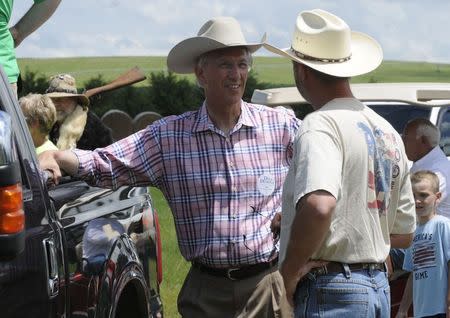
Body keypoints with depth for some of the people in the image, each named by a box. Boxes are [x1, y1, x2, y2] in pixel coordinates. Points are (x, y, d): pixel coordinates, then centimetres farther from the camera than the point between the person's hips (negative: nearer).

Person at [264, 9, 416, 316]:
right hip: (379, 287, 9)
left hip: (332, 290, -9)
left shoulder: (321, 125, -14)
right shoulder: (387, 131, 14)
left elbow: (318, 207, -33)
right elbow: (404, 235, 18)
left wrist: (289, 273, -20)